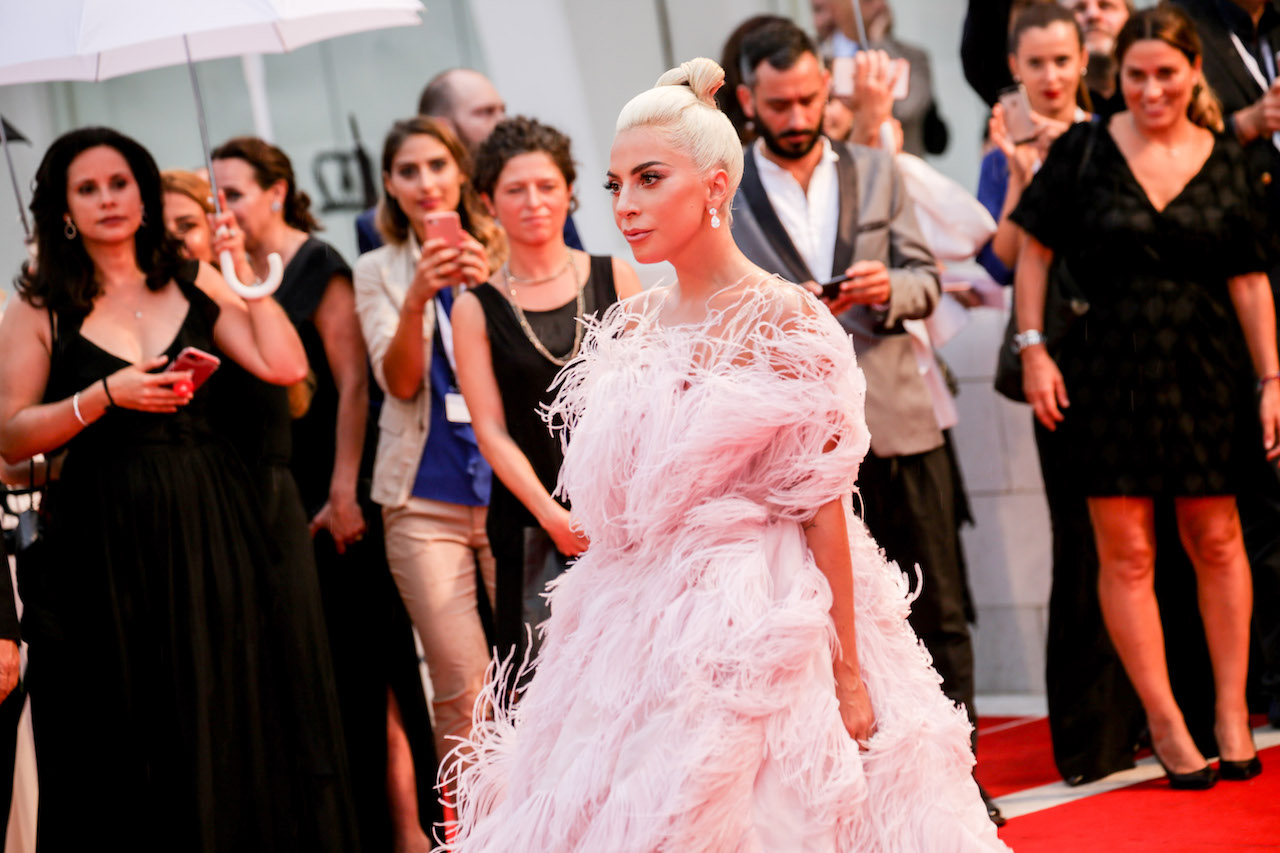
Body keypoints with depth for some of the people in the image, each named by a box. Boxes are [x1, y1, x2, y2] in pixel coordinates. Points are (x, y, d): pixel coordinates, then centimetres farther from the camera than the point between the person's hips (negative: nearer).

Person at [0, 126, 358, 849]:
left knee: (229, 724, 5)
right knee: (127, 745, 3)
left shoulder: (194, 284, 9)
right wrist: (106, 396, -14)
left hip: (209, 530, 2)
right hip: (106, 540, -2)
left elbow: (284, 367, -1)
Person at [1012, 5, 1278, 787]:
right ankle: (1165, 722, 10)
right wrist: (1033, 348, -4)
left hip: (1206, 368, 1)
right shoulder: (1084, 153, -2)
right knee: (1125, 552, 1)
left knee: (1216, 539, 8)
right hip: (1109, 368, -1)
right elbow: (1034, 249, 3)